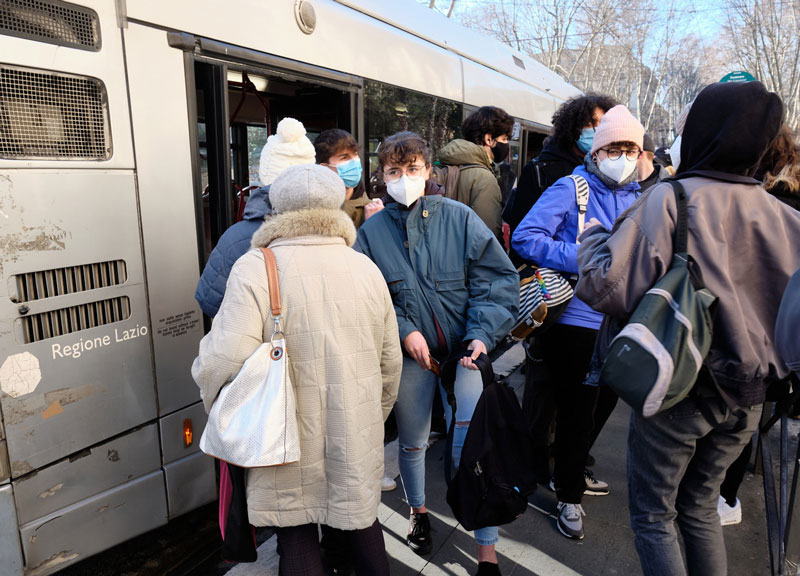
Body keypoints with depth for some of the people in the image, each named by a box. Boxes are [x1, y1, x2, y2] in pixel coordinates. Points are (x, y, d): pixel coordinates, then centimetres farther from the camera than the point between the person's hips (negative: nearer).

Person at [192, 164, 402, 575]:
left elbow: (224, 362, -23)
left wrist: (219, 411, -1)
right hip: (358, 442, 4)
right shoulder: (367, 268, 1)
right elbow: (390, 360, 7)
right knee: (362, 523, 24)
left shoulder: (255, 268, -14)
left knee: (297, 537, 15)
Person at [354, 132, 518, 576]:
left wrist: (483, 333, -18)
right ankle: (418, 512, 48)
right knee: (412, 442, 18)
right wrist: (404, 331, -12)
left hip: (464, 349, -2)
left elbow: (498, 278, -7)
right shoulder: (371, 231, -4)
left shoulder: (459, 217, -8)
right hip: (410, 354, 2)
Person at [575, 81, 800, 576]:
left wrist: (594, 236, -7)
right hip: (748, 396, 6)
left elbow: (610, 289, -25)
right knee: (700, 506, 24)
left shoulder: (668, 200, -17)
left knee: (654, 515, 12)